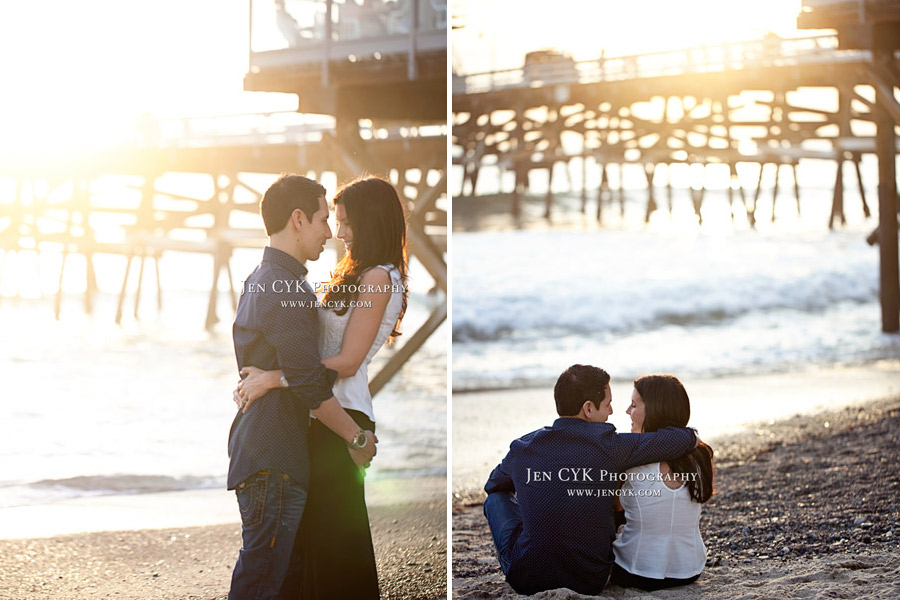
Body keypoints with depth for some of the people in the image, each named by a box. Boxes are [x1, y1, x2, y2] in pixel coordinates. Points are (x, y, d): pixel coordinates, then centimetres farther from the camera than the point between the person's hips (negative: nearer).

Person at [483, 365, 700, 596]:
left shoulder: (522, 448, -4)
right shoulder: (608, 447, -13)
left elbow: (493, 485, 19)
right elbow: (677, 440, -12)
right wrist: (689, 435, 13)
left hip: (527, 581, 0)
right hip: (589, 582, 0)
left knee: (497, 498, 26)